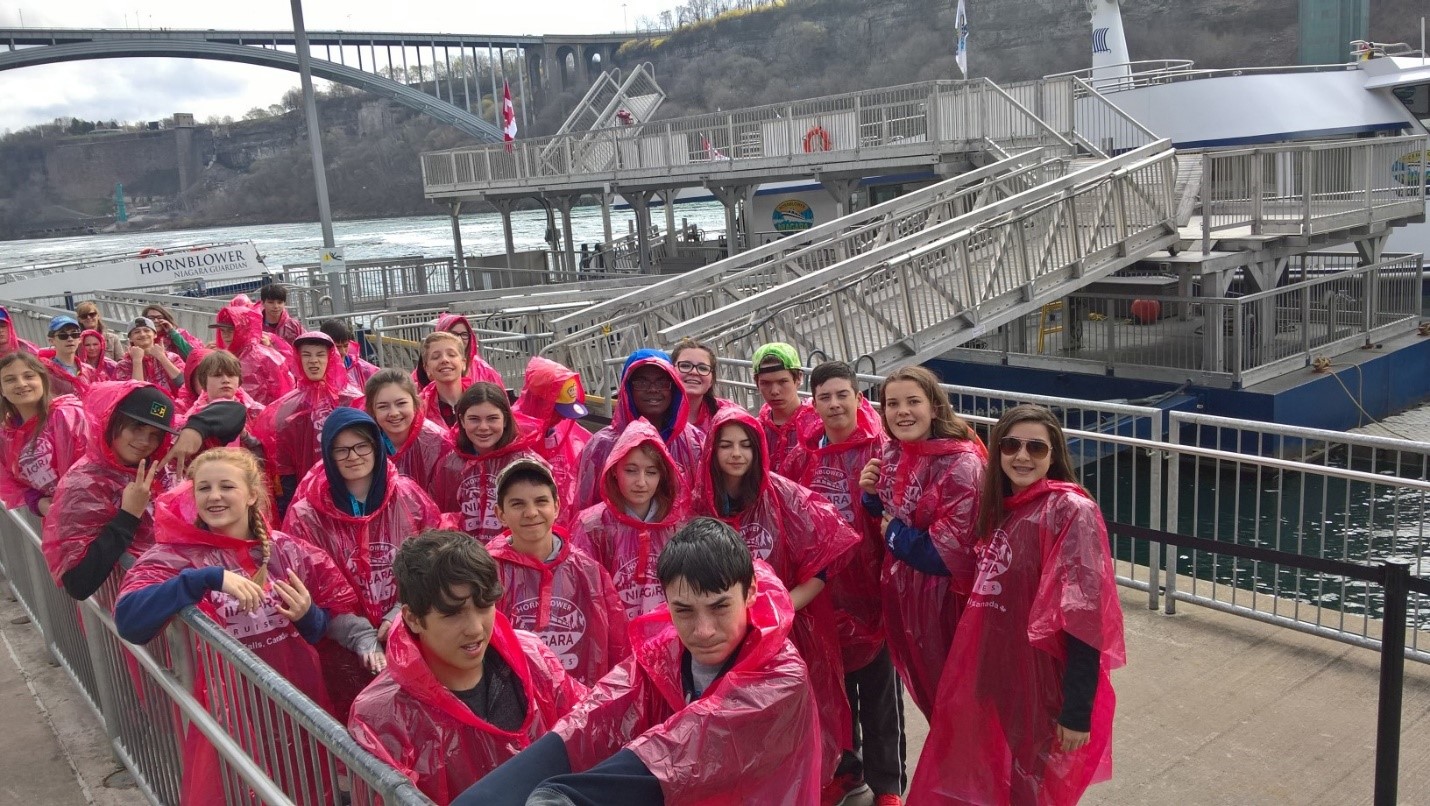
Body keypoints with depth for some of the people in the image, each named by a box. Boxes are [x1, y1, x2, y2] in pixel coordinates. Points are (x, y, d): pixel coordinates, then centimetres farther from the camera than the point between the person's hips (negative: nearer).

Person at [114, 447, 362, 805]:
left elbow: (340, 621, 6)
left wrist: (310, 618, -15)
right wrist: (207, 578, -33)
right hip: (227, 715, -3)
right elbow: (128, 621, -26)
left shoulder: (289, 551, 1)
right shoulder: (173, 556, -8)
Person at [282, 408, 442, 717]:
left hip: (405, 631, 2)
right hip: (343, 641, -1)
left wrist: (401, 614, -9)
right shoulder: (307, 514, -5)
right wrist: (362, 638, -14)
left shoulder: (407, 497, 0)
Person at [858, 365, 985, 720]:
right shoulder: (892, 454, 1)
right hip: (903, 596, 7)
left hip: (946, 599, -7)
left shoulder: (961, 463, -21)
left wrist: (896, 535, -12)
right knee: (925, 690, 21)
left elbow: (955, 549, -24)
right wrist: (871, 494, -7)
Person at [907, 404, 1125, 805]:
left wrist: (1077, 711, -20)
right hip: (990, 675, 7)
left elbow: (1083, 621, -19)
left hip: (1040, 685, -7)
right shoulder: (1000, 506, 7)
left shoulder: (1071, 511, -15)